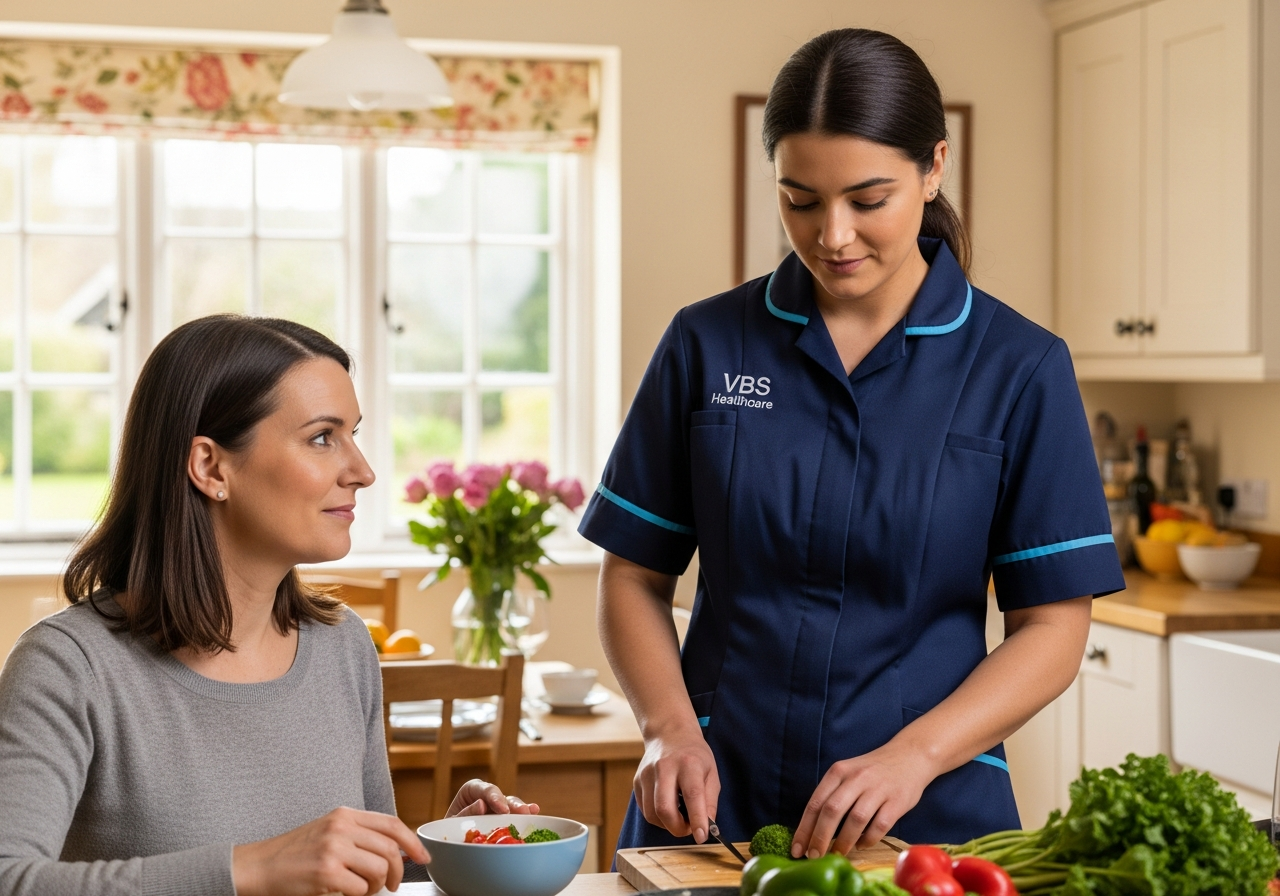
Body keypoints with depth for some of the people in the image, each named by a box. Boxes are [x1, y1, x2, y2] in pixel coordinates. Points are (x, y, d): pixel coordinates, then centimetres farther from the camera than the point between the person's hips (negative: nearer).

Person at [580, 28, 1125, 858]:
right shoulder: (708, 345, 1)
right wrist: (671, 727, -11)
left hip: (929, 817, -1)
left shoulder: (1021, 369, -3)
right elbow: (635, 578, 5)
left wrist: (912, 756, -18)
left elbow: (1053, 627, -4)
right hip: (715, 808, 1)